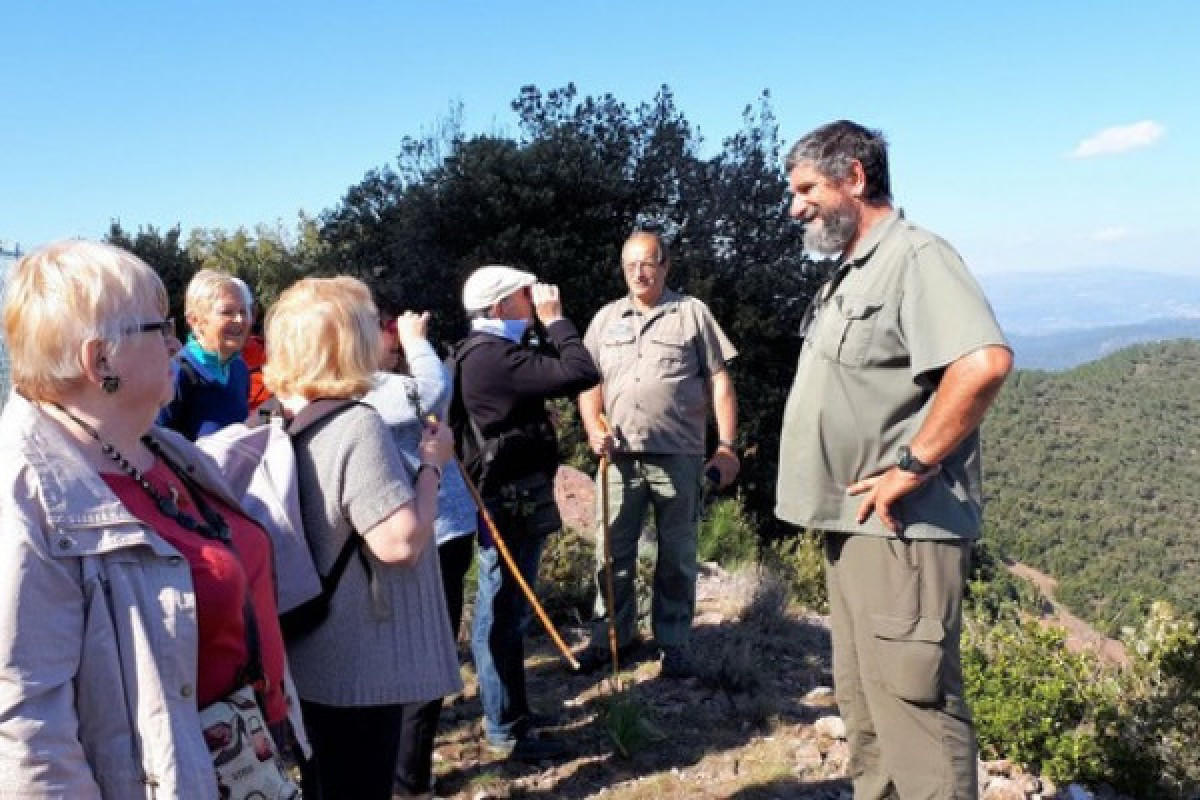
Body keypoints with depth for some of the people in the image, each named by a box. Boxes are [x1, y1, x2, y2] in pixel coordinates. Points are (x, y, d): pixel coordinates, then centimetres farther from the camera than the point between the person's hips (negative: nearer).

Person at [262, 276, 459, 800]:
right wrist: (432, 461, -15)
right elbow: (401, 541, -27)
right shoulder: (357, 426, -24)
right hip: (359, 666, -9)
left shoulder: (281, 424, 3)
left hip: (314, 656, 9)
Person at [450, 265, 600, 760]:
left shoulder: (480, 352, 11)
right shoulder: (496, 356, -22)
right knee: (504, 614, 0)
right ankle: (506, 730, 13)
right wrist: (555, 319, -16)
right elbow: (581, 374, -25)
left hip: (502, 499, 11)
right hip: (511, 502, -11)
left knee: (503, 611, 20)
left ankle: (509, 710, 34)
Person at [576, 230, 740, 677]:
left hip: (678, 456, -3)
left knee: (677, 557, 7)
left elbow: (719, 381, 1)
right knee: (612, 553, 9)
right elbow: (589, 380, 14)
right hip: (619, 456, 3)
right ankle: (612, 636, 24)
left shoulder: (692, 312, 3)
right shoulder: (606, 318, 13)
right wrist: (593, 428, -4)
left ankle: (673, 643, 20)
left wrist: (726, 446, -6)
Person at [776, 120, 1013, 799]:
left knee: (913, 705, -4)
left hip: (899, 529, -10)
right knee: (865, 704, 19)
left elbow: (985, 361, -29)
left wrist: (912, 467, -23)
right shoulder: (848, 276, 17)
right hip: (852, 523, 10)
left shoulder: (914, 257, -13)